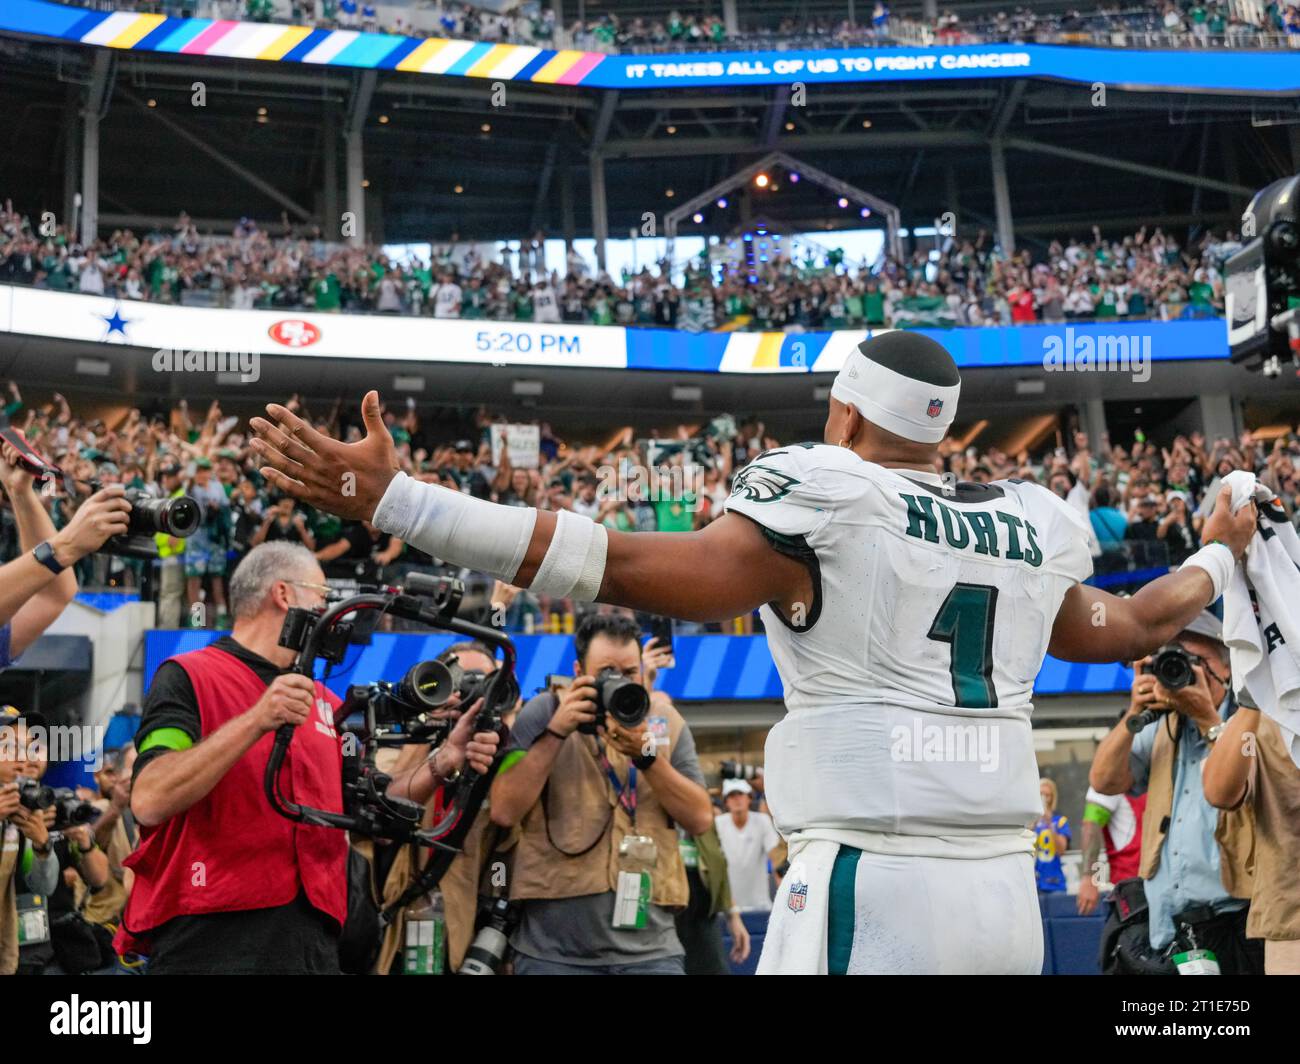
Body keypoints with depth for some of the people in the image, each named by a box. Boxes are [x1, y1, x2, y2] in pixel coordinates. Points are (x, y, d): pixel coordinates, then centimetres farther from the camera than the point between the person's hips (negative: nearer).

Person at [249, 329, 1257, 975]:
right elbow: (1131, 627, 31)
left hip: (869, 883, -6)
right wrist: (1218, 556, 54)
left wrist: (387, 497, -18)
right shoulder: (1036, 525, 13)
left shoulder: (821, 501, -4)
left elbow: (626, 567, -15)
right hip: (1005, 887, 6)